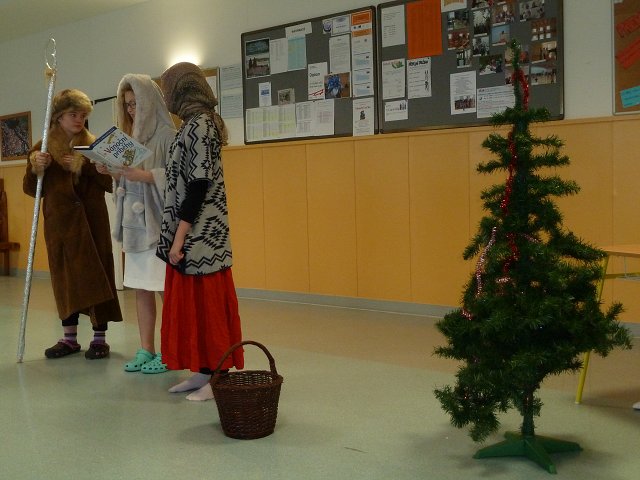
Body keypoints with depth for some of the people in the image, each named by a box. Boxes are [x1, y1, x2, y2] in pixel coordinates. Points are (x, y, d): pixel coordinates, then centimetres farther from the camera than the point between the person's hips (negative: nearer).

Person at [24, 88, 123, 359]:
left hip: (91, 221, -2)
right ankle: (69, 337, 18)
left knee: (96, 273, -2)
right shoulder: (42, 148, 7)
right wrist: (36, 169, -13)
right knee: (64, 276, 7)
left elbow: (112, 183, -4)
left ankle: (100, 337, 7)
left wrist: (85, 167, -16)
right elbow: (31, 189, 7)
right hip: (59, 222, 2)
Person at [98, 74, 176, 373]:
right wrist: (113, 172, 1)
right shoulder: (132, 136, 16)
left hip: (159, 222, -8)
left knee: (166, 289, -2)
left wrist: (144, 175, -23)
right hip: (135, 222, 8)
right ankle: (146, 350, 18)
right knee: (141, 289, 10)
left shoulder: (167, 135, -7)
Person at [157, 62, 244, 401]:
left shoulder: (198, 125, -14)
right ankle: (202, 372, 21)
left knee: (205, 303, -2)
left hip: (199, 233, -10)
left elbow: (198, 183, -20)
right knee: (192, 303, 13)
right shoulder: (197, 124, 15)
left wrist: (179, 237, -20)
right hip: (193, 232, 10)